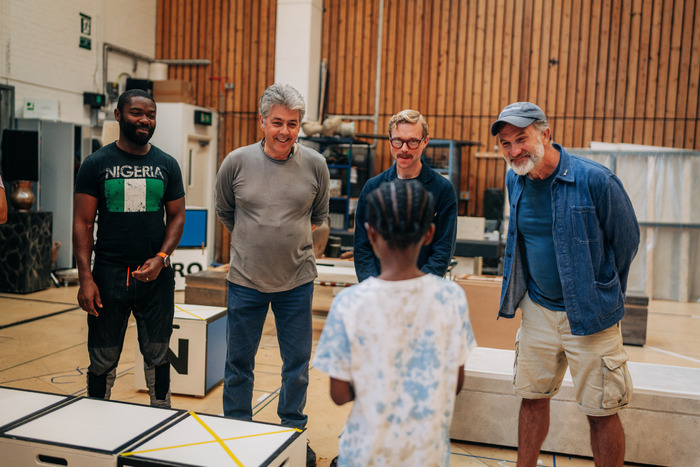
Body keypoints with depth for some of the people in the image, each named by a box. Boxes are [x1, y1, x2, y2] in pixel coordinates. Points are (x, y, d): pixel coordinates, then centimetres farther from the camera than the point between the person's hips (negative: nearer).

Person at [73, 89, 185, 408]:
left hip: (156, 274, 2)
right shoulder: (96, 164, 1)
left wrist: (161, 258, -9)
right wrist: (85, 278, -10)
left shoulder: (167, 165, 7)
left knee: (157, 355, 11)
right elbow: (83, 223, -2)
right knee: (103, 360, 6)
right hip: (109, 274, -1)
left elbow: (176, 217, 8)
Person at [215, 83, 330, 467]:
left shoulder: (315, 165, -3)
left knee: (298, 362, 11)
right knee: (238, 362, 11)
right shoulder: (236, 163, -6)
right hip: (245, 280, 0)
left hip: (297, 281, 1)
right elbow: (224, 212, 11)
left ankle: (293, 434, 29)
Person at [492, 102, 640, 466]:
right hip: (537, 309, 5)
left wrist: (602, 297, 6)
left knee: (601, 413, 3)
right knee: (532, 397, 15)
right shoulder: (514, 180, 1)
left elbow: (626, 241, -5)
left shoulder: (595, 180, -18)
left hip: (590, 315, -5)